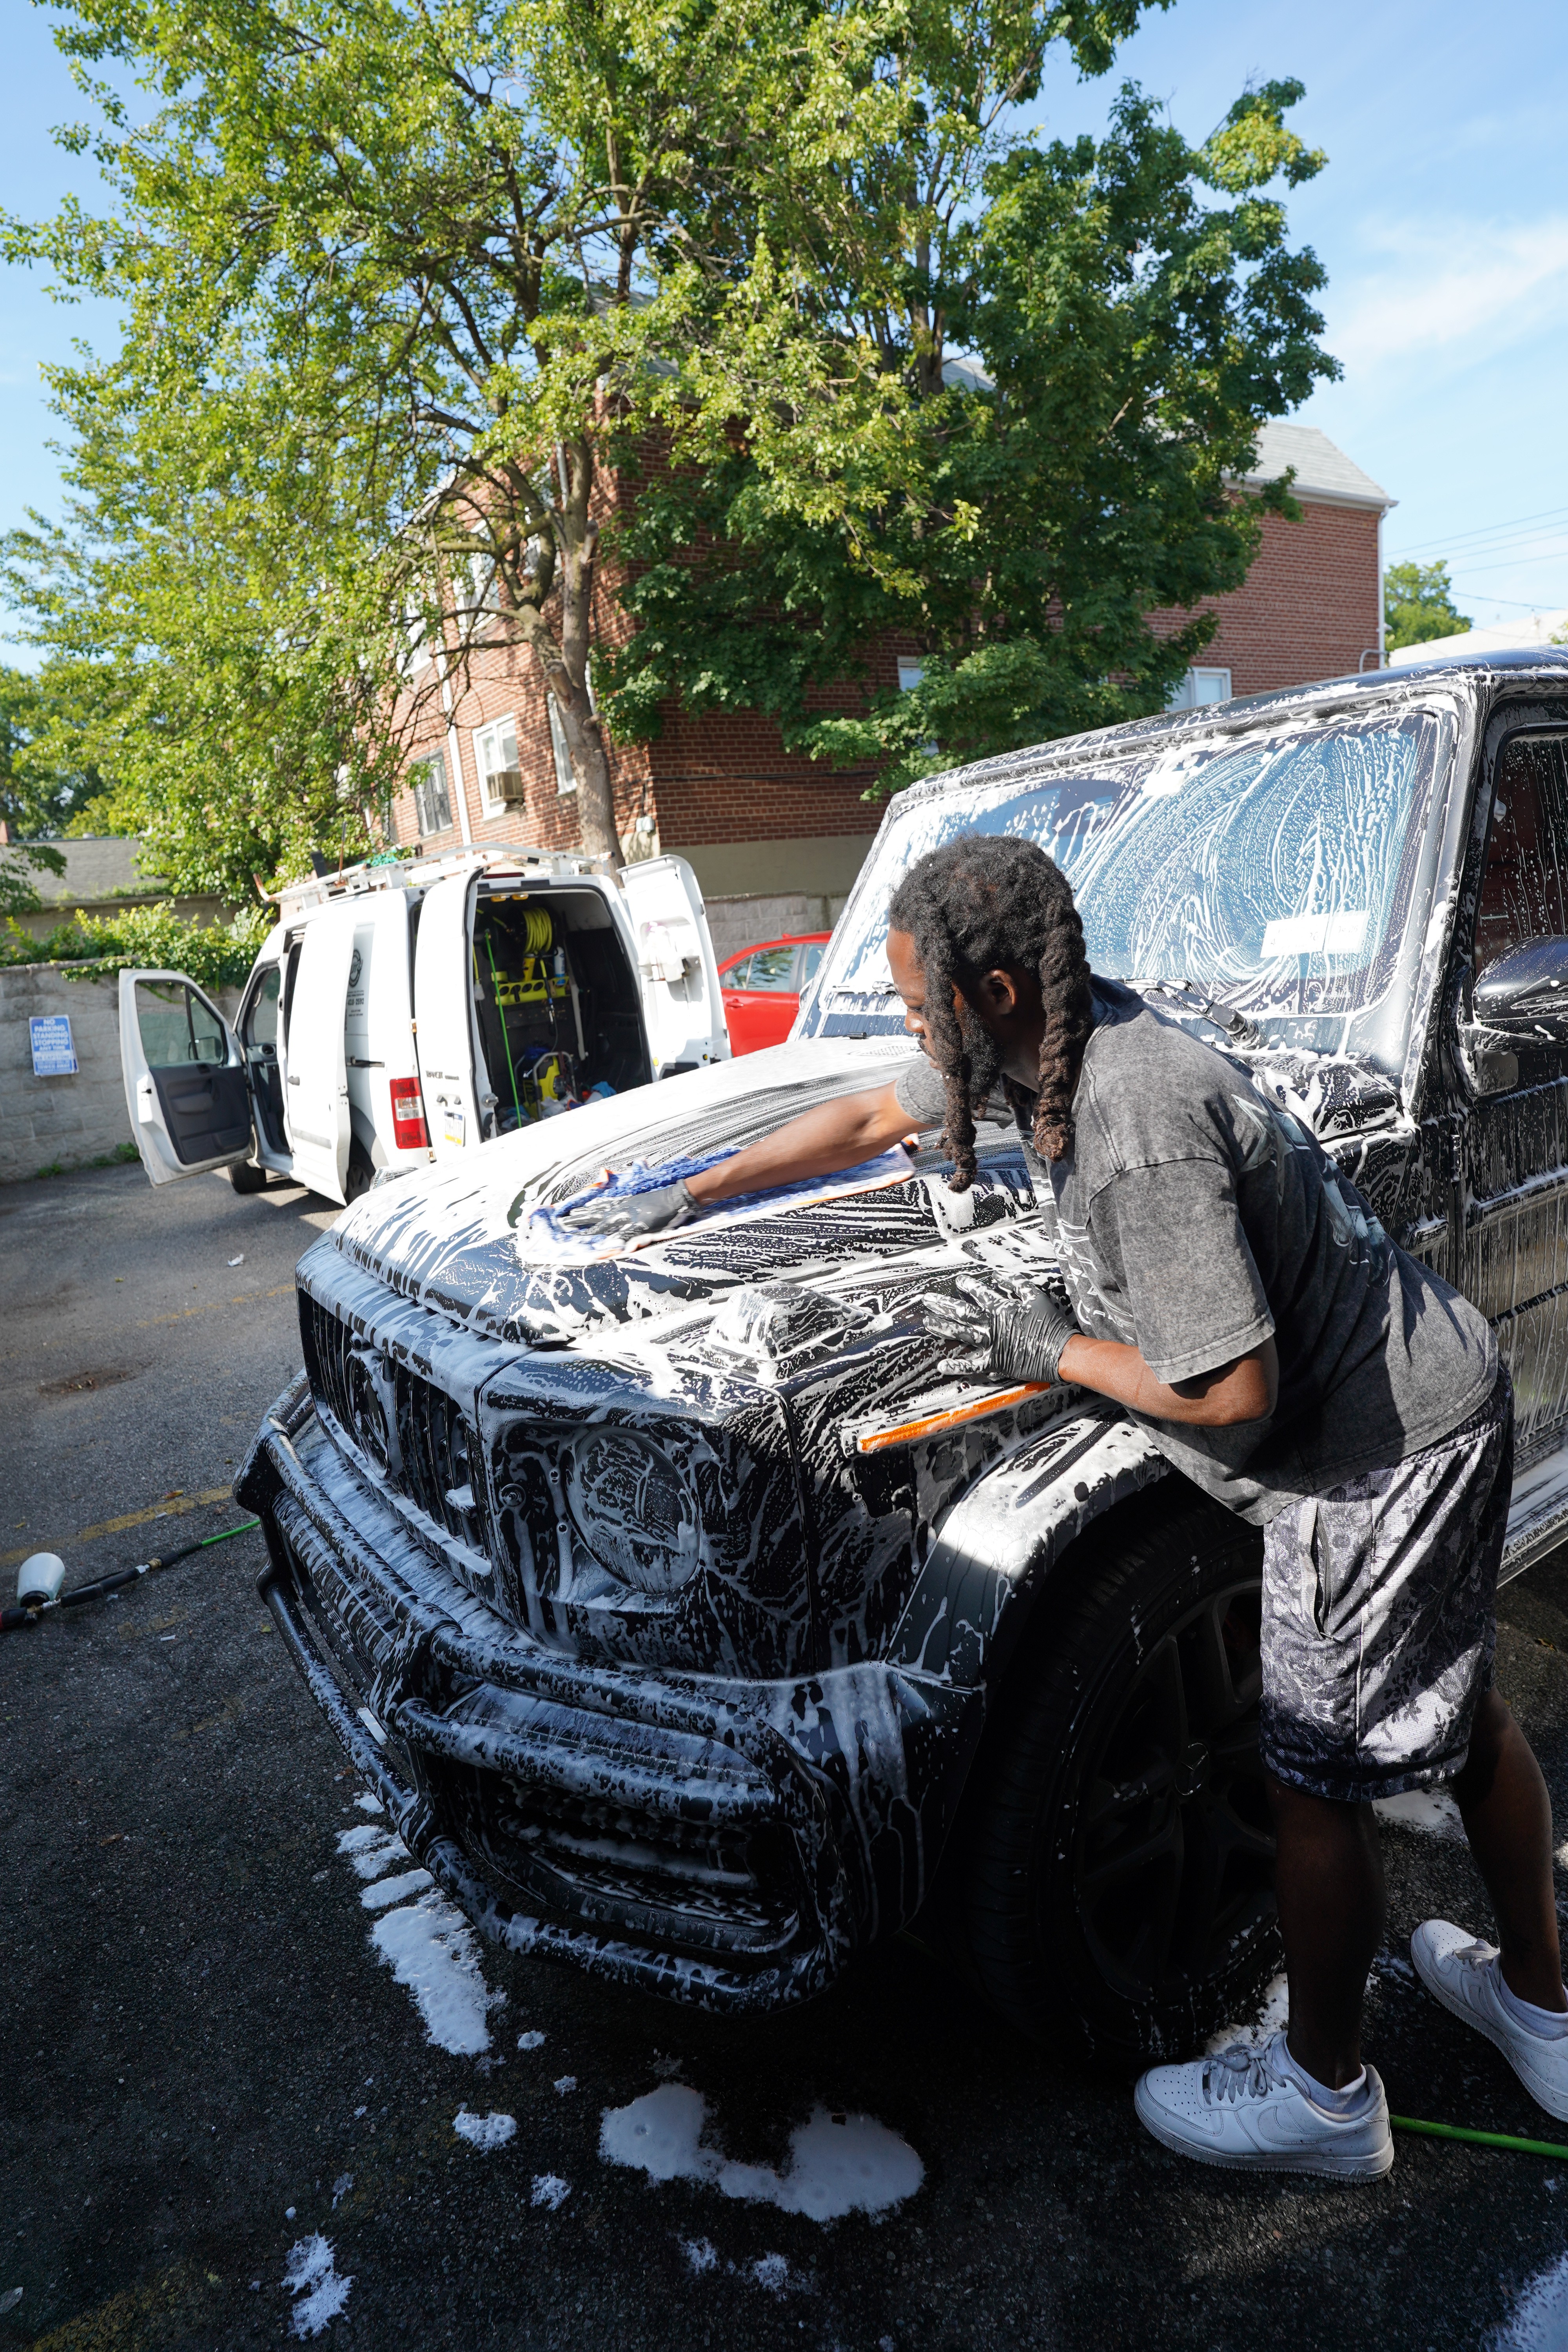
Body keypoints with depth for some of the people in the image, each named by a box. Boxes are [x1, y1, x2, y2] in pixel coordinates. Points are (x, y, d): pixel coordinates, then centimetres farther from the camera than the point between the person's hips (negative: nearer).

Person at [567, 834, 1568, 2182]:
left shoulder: (1136, 1130, -32)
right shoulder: (1042, 1040, -3)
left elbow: (1233, 1390, -29)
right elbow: (869, 1121, 9)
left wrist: (1048, 1349, -15)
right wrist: (684, 1199, 15)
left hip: (1381, 1453, -9)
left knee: (1316, 1777, 6)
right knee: (1455, 1707, 24)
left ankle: (1324, 2094, 31)